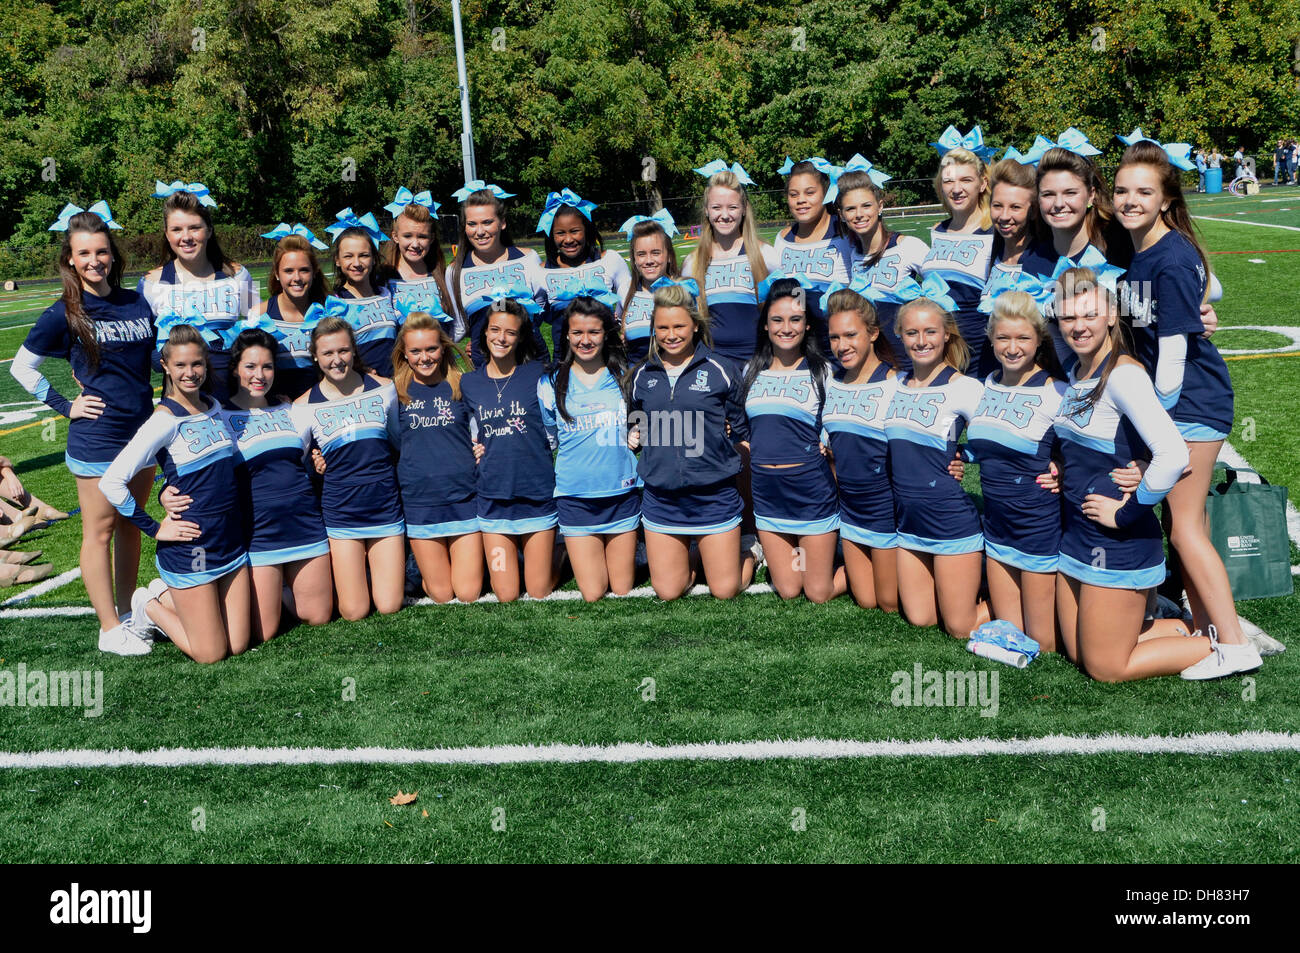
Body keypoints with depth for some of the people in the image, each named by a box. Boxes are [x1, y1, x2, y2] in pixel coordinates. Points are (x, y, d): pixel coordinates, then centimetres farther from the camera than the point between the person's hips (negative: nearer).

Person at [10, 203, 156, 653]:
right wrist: (65, 406, -4)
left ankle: (128, 612, 26)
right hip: (97, 439, -5)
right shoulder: (64, 315, -6)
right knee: (100, 531, 3)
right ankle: (110, 629, 10)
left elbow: (156, 358, 19)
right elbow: (22, 367, 2)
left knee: (130, 526, 14)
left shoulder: (138, 303, 5)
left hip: (143, 430, 5)